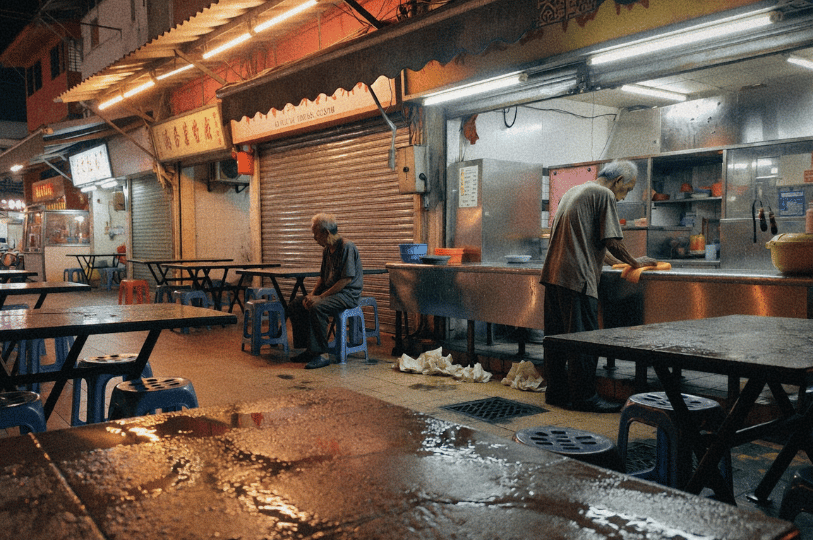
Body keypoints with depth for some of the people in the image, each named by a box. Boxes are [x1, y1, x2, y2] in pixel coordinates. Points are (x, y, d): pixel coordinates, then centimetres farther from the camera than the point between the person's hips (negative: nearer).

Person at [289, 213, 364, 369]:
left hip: (348, 294, -9)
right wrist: (312, 294, 1)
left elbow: (346, 280, -22)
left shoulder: (347, 247, -16)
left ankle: (321, 354, -24)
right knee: (295, 305, -2)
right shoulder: (327, 250, 13)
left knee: (316, 308, -33)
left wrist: (321, 297, -21)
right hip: (329, 291, 9)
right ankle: (309, 349, 2)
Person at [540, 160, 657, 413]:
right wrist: (635, 262, 8)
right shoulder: (604, 195, -4)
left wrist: (618, 262, 28)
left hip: (554, 273, 9)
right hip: (577, 278, -9)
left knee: (557, 335, 12)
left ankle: (557, 392, 19)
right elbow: (612, 242, -9)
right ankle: (584, 397, 3)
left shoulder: (574, 191, 24)